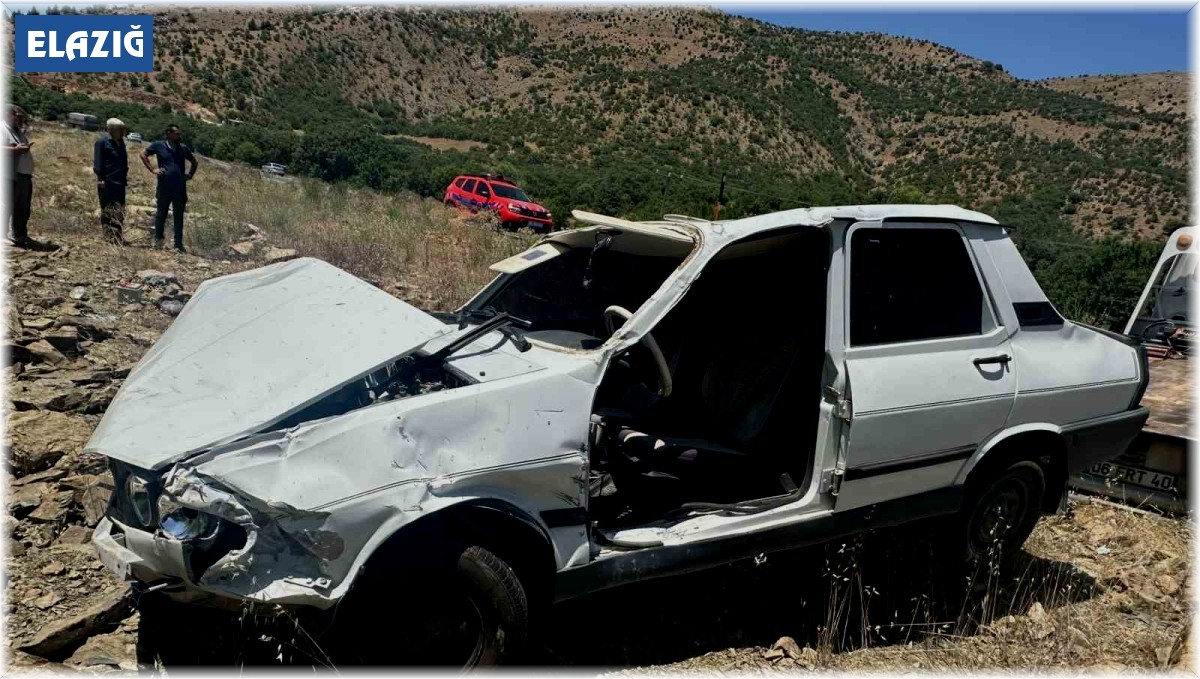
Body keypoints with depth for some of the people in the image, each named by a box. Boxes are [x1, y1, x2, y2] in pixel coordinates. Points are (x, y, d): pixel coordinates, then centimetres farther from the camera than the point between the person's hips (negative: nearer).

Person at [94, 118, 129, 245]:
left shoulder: (121, 143, 14)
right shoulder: (102, 143, -7)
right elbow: (97, 161, -10)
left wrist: (126, 173, 14)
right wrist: (100, 179, -14)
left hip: (120, 182, 7)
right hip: (107, 182, -7)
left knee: (120, 211, 9)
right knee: (108, 210, -4)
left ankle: (118, 236, 16)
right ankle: (109, 236, -2)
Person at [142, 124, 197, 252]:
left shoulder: (183, 148, 9)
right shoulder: (158, 145, 1)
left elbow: (194, 162, 23)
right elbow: (143, 155, 8)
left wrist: (190, 174, 9)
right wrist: (152, 169, -1)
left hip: (180, 188, 2)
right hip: (164, 187, -2)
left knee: (179, 217, 5)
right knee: (161, 214, 9)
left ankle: (178, 244, 10)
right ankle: (158, 239, 24)